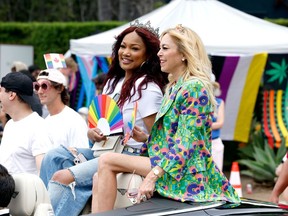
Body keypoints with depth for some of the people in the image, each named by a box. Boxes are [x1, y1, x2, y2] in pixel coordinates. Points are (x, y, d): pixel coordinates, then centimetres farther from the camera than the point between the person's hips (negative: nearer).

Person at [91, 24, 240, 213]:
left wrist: (153, 176, -24)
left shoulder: (194, 88, -12)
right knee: (100, 176, -3)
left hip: (186, 174, -9)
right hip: (169, 162, 9)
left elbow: (186, 143, -20)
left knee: (107, 161, -15)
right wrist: (146, 138, 4)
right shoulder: (174, 87, 18)